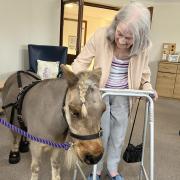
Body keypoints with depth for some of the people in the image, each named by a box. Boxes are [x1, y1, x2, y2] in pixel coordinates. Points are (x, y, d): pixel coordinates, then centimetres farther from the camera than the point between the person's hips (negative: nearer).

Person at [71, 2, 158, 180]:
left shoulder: (144, 46, -16)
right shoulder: (100, 36, -24)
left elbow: (143, 71, 4)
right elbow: (80, 62, -15)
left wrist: (147, 85, -15)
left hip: (123, 96, 3)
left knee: (118, 135, 14)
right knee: (100, 134, 6)